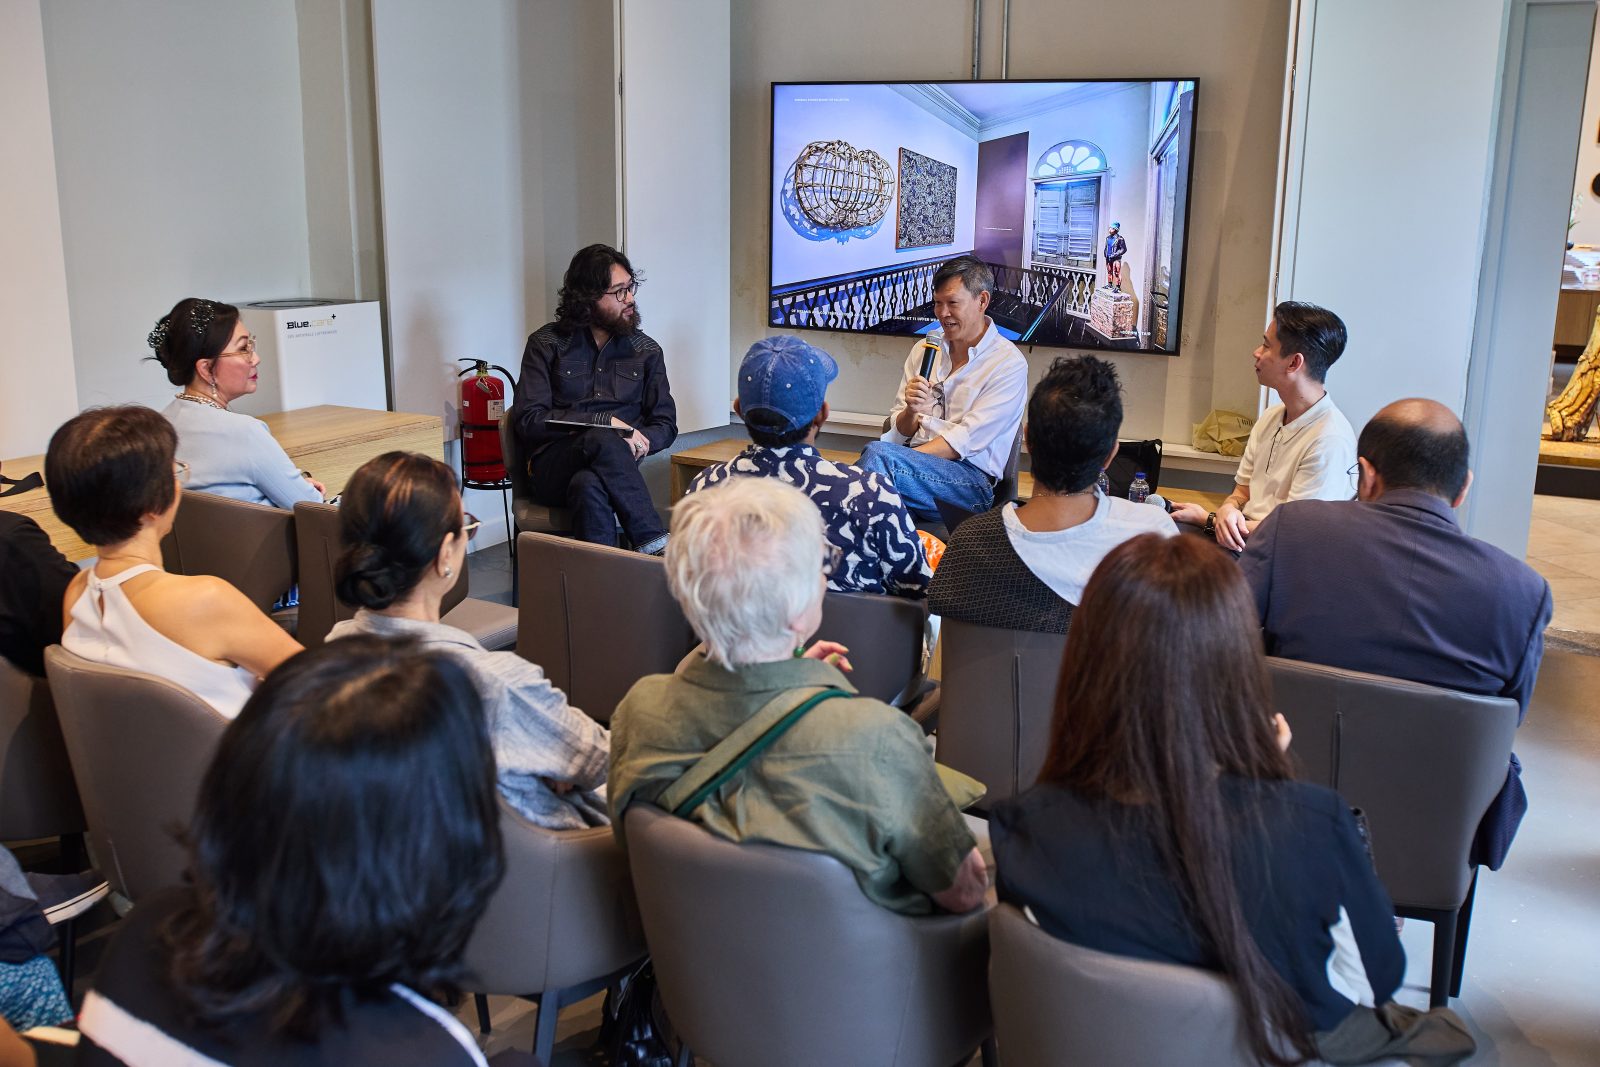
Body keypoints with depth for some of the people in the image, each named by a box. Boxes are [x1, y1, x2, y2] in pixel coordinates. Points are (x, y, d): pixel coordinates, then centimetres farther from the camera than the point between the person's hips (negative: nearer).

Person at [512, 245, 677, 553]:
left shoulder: (646, 350, 16)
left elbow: (665, 425, 16)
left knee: (589, 485, -37)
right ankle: (656, 546, -38)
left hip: (615, 465, 2)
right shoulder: (547, 344, 8)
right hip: (553, 468, -1)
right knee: (604, 441, -36)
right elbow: (528, 420, -2)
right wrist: (606, 424, -12)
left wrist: (636, 440, -10)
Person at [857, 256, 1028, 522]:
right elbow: (899, 432, 12)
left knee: (879, 453, -30)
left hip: (971, 480, -5)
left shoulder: (1008, 363, -2)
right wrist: (911, 411, -10)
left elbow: (966, 440, -11)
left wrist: (909, 456, -18)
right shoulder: (925, 348, 16)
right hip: (916, 464, 5)